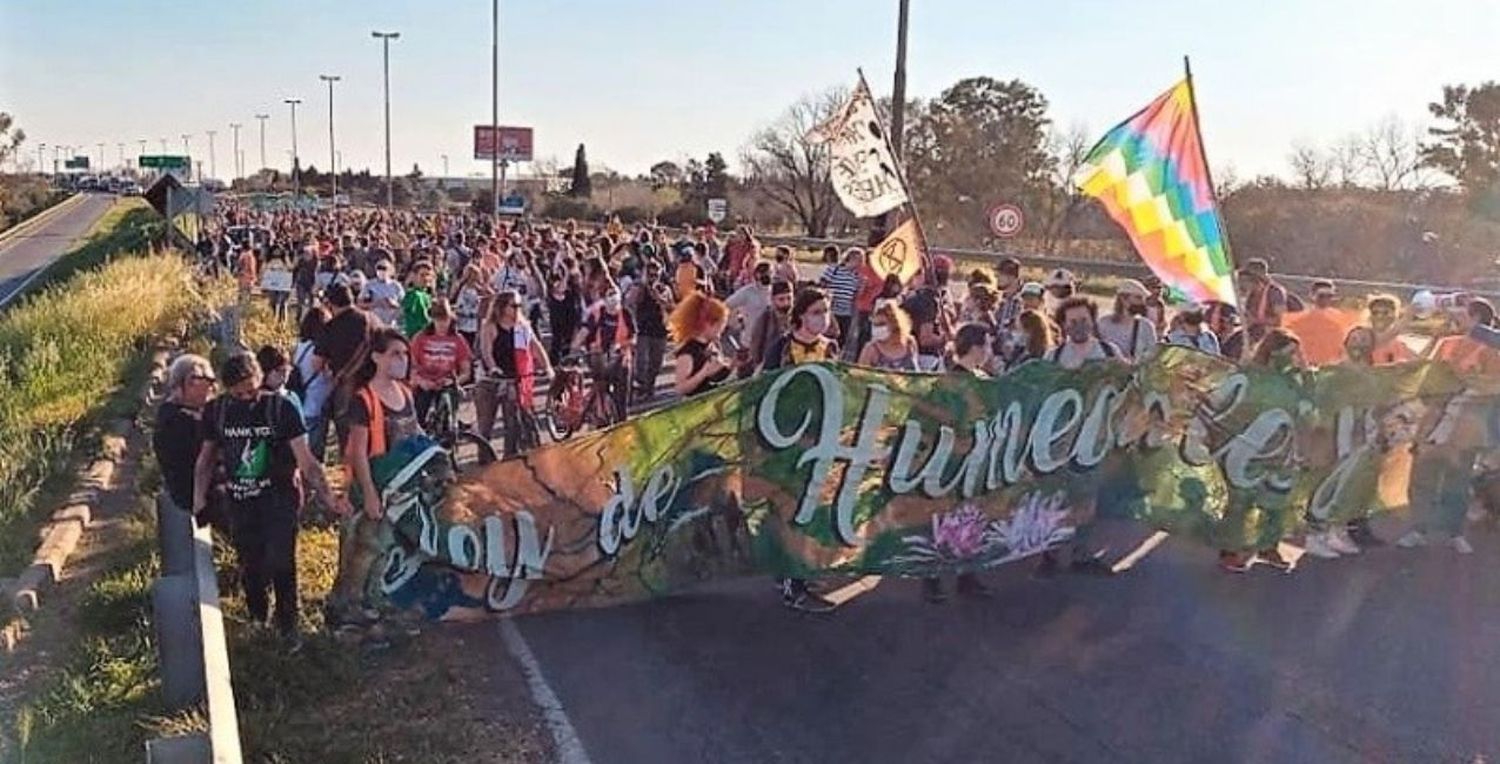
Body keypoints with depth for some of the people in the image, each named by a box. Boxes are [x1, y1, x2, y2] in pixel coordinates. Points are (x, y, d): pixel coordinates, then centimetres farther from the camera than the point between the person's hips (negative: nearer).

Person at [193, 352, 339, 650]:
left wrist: (326, 495, -20)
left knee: (280, 564, -9)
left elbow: (305, 459, -12)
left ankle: (288, 626, 8)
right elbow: (206, 457, 13)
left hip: (279, 499, -3)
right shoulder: (216, 411, 0)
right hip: (240, 503, 3)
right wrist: (199, 497, 5)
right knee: (250, 568, 10)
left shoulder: (280, 408, -10)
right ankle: (257, 622, 29)